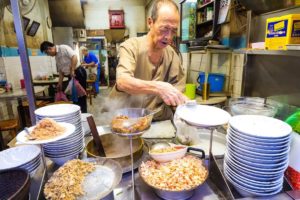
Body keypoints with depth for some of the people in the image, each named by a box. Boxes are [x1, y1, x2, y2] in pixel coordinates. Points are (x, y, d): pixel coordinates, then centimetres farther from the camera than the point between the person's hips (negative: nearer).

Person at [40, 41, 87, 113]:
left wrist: (72, 70, -23)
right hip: (71, 76, 9)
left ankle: (83, 113, 5)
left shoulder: (63, 48, -10)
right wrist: (60, 83, 14)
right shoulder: (56, 57, 16)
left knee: (81, 95, -3)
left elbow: (74, 57, -23)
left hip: (78, 73, -9)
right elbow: (61, 71, 18)